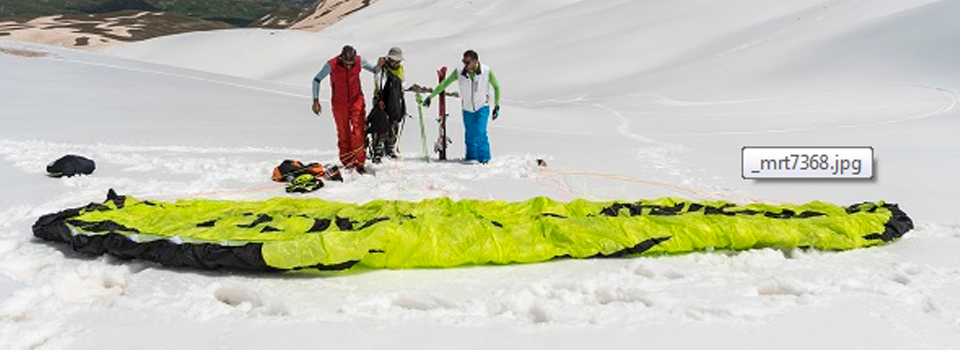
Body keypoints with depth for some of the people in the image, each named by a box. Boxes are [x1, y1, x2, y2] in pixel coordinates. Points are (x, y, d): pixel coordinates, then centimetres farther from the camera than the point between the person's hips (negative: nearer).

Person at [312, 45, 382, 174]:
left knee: (358, 131, -10)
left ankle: (359, 162, -4)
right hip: (339, 103, 0)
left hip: (356, 100, 1)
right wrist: (316, 101, -10)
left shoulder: (360, 61, -12)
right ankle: (347, 162, 18)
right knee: (343, 133, 6)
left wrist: (379, 66, -19)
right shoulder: (331, 65, -18)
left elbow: (374, 71, 4)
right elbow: (316, 80, -5)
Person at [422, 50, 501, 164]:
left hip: (482, 108, -2)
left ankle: (484, 157, -5)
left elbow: (496, 87, 0)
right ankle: (471, 157, 24)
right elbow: (444, 84, -2)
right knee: (469, 136, 7)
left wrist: (497, 106, 0)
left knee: (480, 133, -17)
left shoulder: (487, 71, -15)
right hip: (467, 109, 2)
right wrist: (430, 96, -3)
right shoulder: (459, 73, -13)